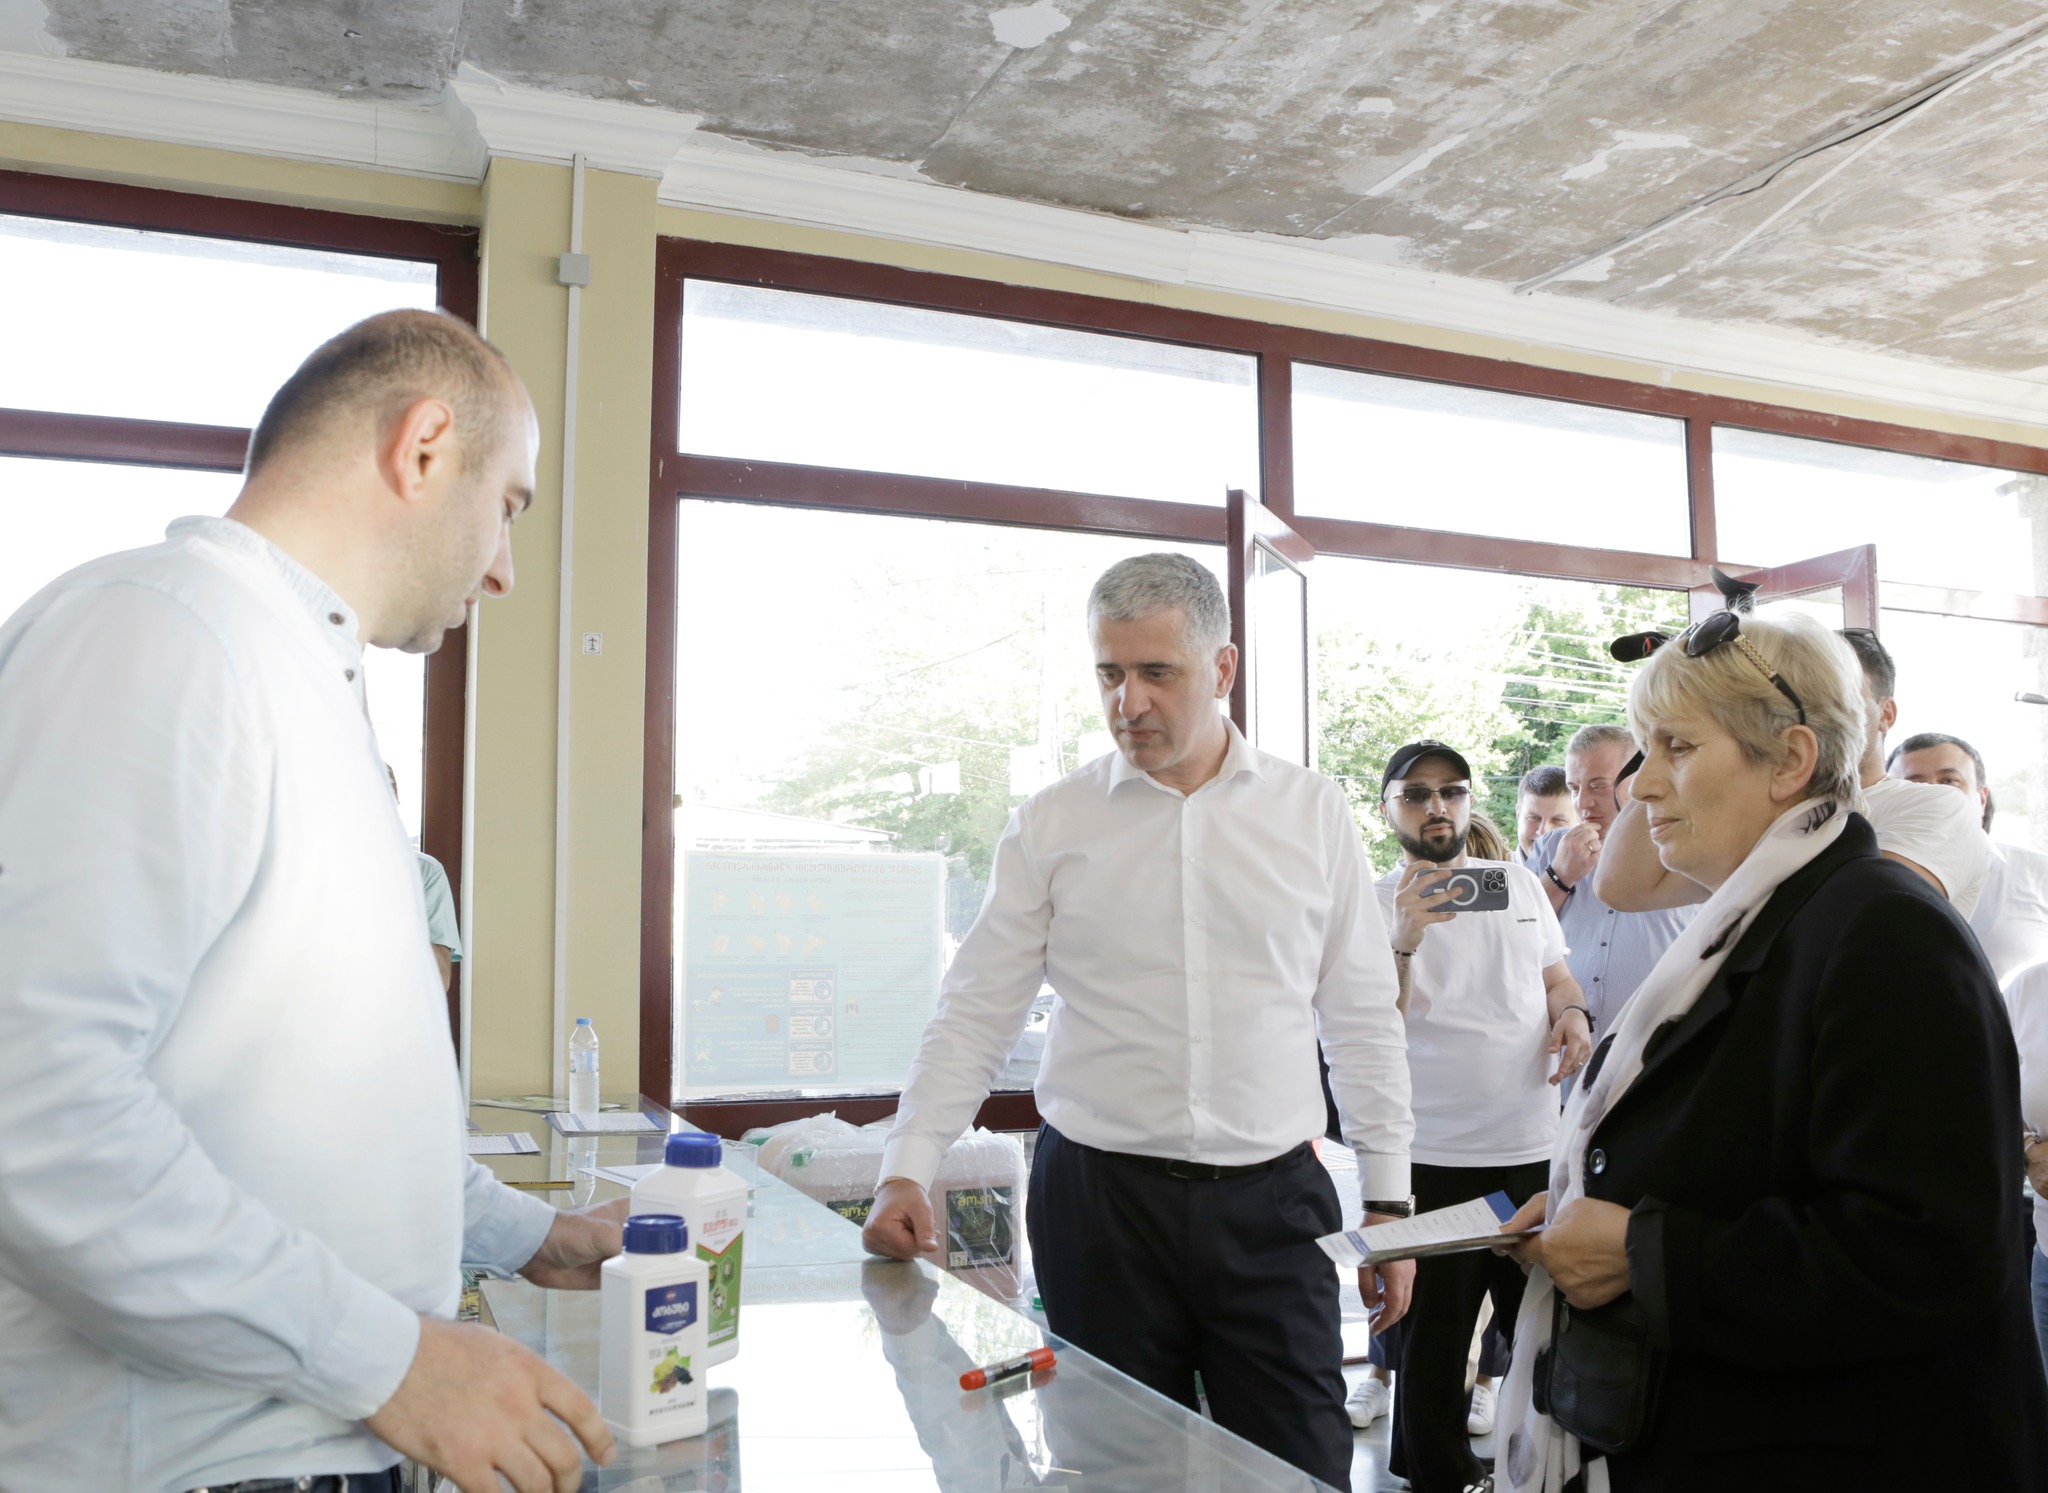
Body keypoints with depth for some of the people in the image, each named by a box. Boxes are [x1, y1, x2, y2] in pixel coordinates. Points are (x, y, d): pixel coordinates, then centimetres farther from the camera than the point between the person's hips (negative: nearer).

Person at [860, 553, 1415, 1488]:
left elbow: (1363, 1019, 6)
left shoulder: (1312, 813, 3)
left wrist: (1388, 1200, 5)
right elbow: (975, 1014, 2)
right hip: (1098, 1195, 0)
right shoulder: (1049, 825, 1)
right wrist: (906, 1172, -8)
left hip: (1272, 1200, 1)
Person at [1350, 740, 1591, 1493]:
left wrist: (1572, 1012, -3)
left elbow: (1554, 974, 20)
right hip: (1432, 1158, -4)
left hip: (1537, 1147, 4)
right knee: (1430, 1343, 8)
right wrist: (1403, 942, -30)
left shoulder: (1520, 882, 10)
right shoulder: (1376, 906, -4)